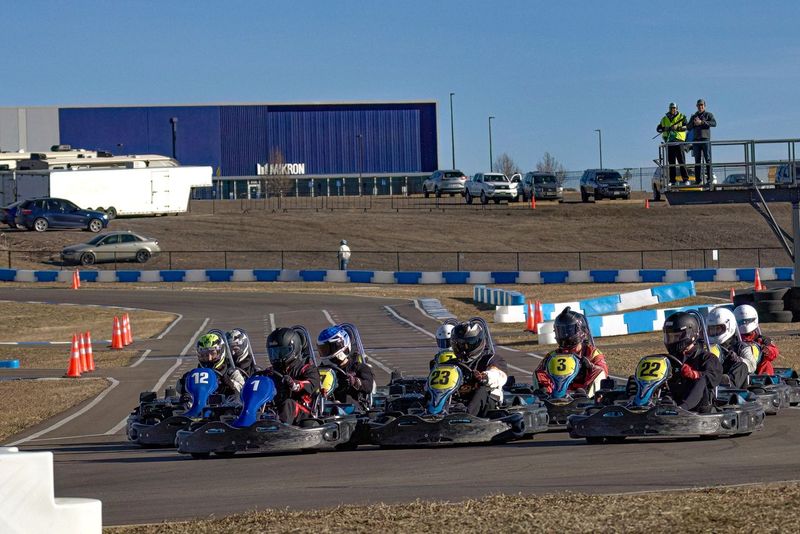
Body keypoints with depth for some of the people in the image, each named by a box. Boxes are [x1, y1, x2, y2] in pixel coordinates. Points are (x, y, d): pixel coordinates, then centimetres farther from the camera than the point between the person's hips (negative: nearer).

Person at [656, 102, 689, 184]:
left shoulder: (681, 117, 7)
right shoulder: (664, 119, 18)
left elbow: (685, 127, -5)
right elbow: (658, 129, 16)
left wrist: (677, 127, -21)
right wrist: (664, 129, -4)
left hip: (679, 140, -4)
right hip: (669, 141, 4)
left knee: (681, 161, -9)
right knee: (671, 162, 3)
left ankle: (685, 179, -9)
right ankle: (672, 180, 5)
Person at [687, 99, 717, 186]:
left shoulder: (708, 115, 10)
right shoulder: (693, 117, 23)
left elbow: (714, 123, -8)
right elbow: (688, 127, 16)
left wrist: (702, 122, -15)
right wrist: (694, 123, -4)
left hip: (705, 139, -4)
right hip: (696, 140, 4)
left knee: (708, 159, -10)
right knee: (697, 161, 2)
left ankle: (709, 180, -13)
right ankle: (698, 180, 2)